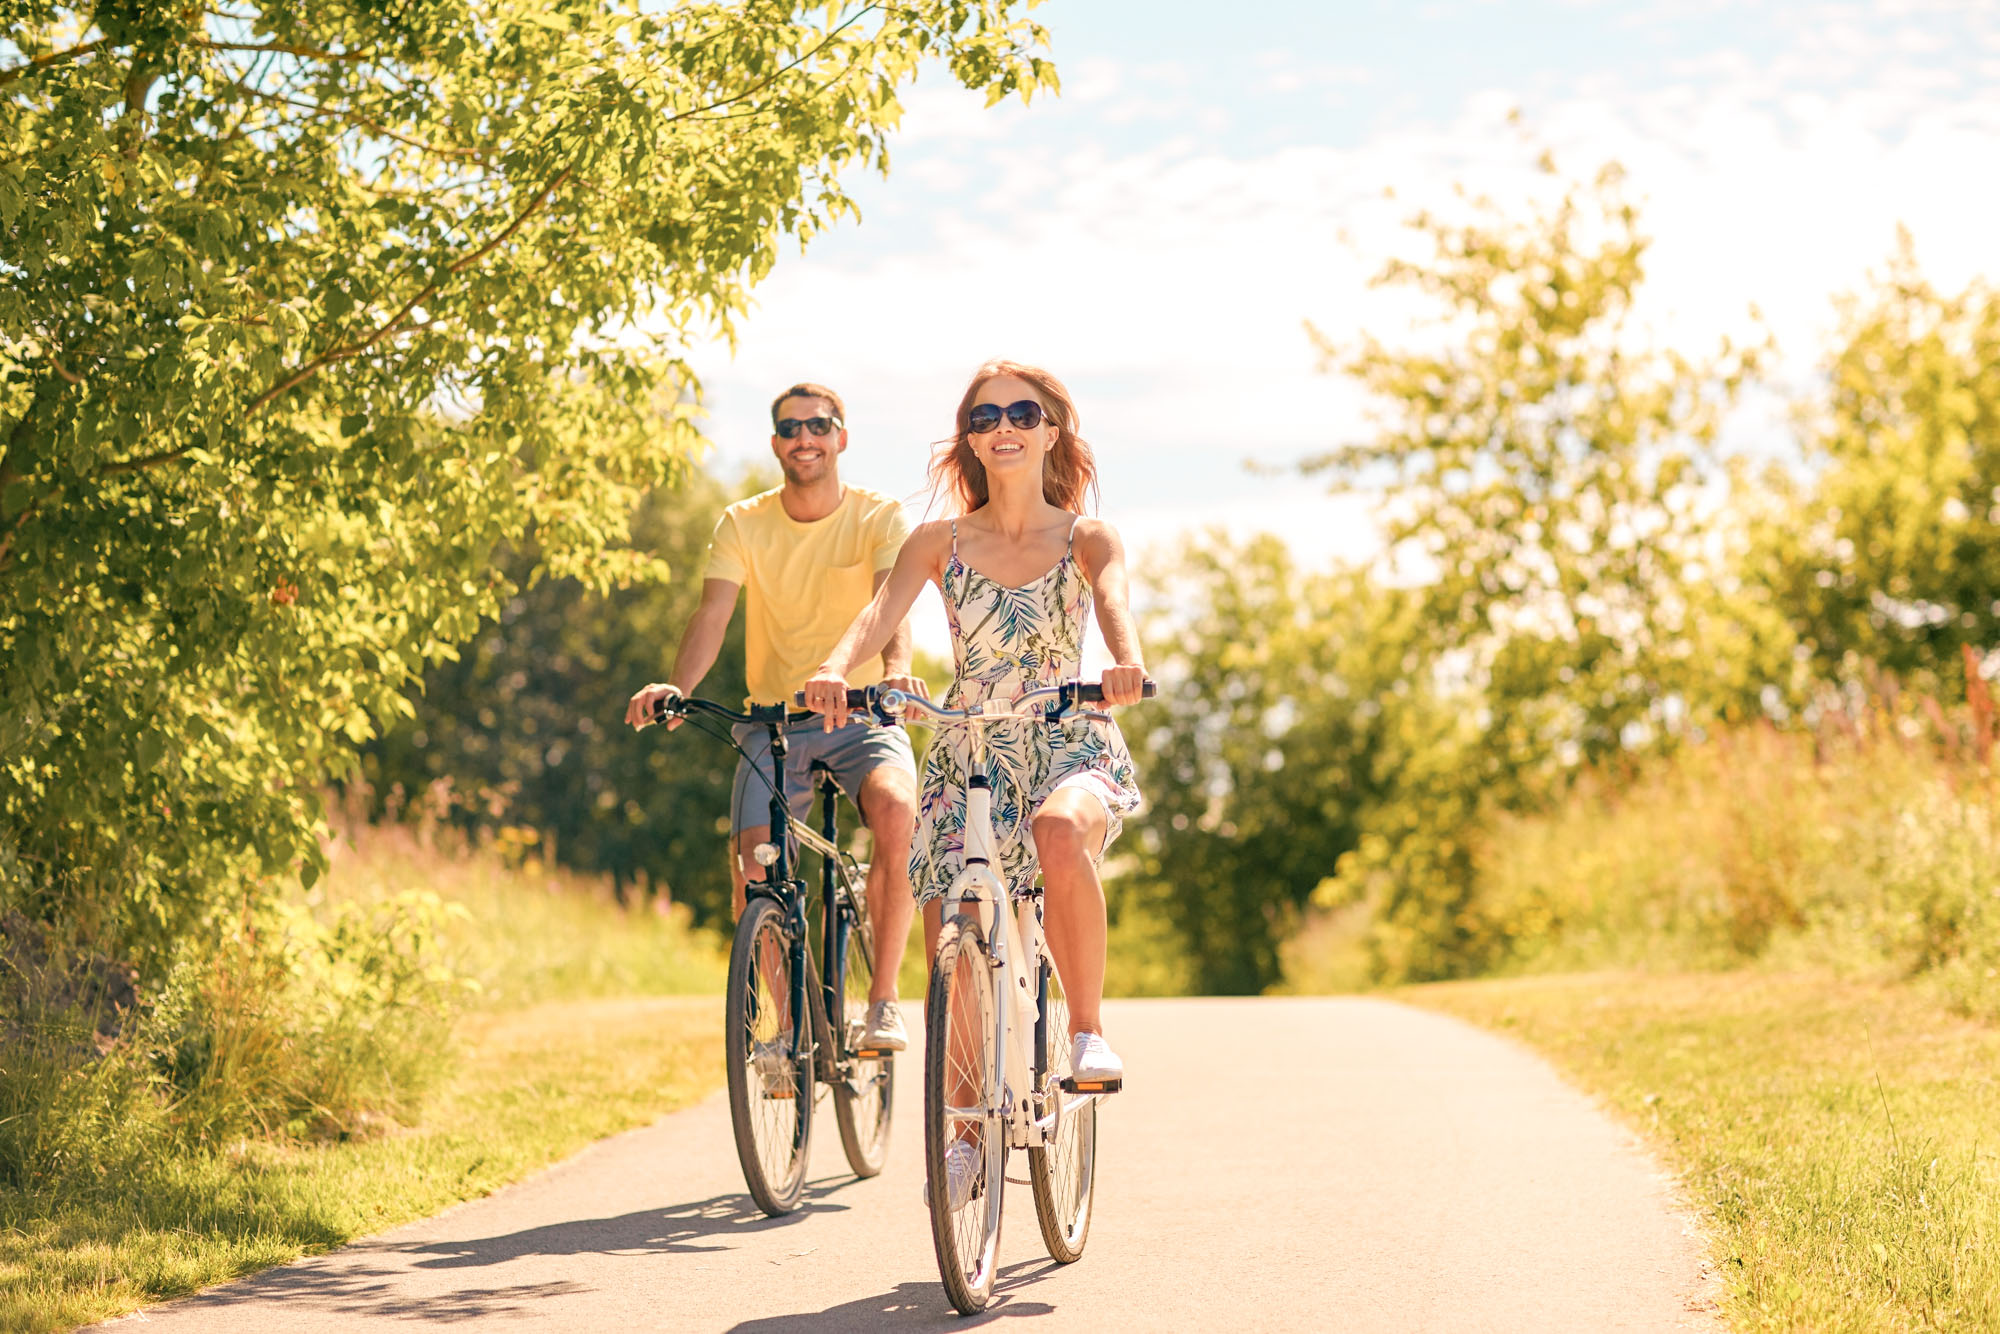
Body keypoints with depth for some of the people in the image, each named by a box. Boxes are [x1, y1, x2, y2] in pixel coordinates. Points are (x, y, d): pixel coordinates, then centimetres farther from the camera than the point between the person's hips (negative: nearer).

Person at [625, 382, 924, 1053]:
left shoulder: (879, 517, -4)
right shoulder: (744, 524, 1)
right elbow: (712, 614, -13)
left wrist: (897, 668, -44)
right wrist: (675, 687, -33)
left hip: (862, 716, -2)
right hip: (772, 721, 2)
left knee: (895, 809, -33)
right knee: (753, 875, -18)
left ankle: (883, 997, -21)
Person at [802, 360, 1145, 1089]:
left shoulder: (1087, 538, 1)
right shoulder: (938, 542, 4)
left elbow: (1112, 599, -21)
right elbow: (881, 612, -14)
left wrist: (1126, 660, -45)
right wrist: (835, 670, -37)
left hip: (1070, 748, -2)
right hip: (966, 757, 2)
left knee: (1060, 833, -38)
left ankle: (1088, 1029, -21)